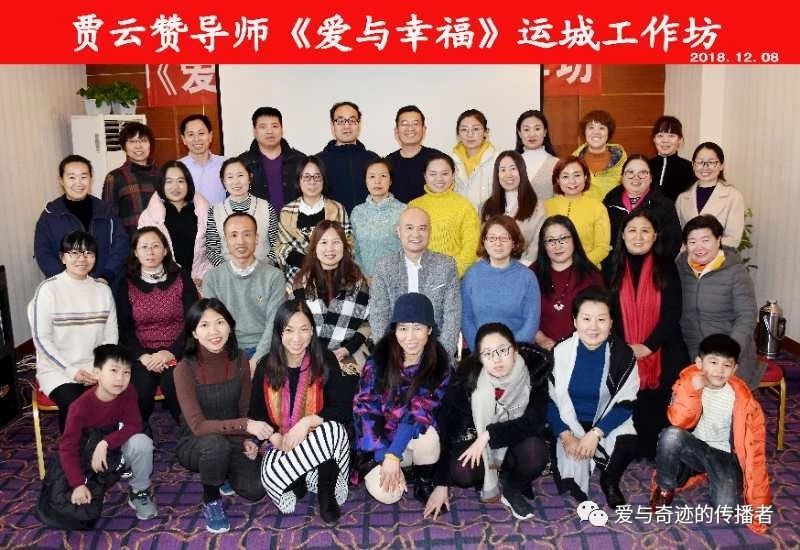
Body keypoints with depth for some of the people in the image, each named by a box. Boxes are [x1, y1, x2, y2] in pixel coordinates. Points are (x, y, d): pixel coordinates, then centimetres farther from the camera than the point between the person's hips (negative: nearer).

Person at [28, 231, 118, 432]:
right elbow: (41, 338, -5)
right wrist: (70, 370, -13)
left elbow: (111, 336, 8)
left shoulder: (103, 290, 10)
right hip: (57, 369, -3)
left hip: (97, 369, 3)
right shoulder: (48, 289, -3)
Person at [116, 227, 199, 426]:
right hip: (142, 353, 1)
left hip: (176, 351, -1)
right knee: (141, 387, -26)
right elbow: (125, 329, 4)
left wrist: (171, 352, -15)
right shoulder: (127, 284, 8)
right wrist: (142, 356, -14)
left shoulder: (181, 278, 5)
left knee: (172, 384, -29)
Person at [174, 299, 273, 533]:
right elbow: (198, 426, -27)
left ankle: (223, 473, 19)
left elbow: (245, 407, 2)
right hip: (194, 443, -3)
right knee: (216, 444, -37)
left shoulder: (239, 359, -10)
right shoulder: (185, 369, -22)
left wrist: (247, 438, -14)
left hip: (233, 439, 4)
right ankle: (211, 501, -6)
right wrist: (245, 425, -36)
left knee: (255, 491, -16)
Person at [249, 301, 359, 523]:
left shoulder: (326, 361, -8)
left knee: (334, 428, -36)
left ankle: (327, 495, -12)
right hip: (280, 444, 1)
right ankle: (299, 483, 2)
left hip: (319, 438, 0)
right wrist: (276, 438, -17)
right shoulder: (265, 367, -2)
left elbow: (343, 408, -12)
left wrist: (307, 422, -27)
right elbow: (256, 413, 3)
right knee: (269, 476, -33)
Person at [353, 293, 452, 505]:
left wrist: (394, 455, -29)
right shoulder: (380, 357, -12)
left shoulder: (440, 364, -13)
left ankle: (425, 483, -2)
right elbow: (364, 407, -14)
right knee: (385, 493, -24)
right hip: (382, 439, 0)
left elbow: (419, 410, -21)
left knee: (426, 436, -34)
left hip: (416, 438, 0)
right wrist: (385, 457, -22)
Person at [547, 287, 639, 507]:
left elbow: (625, 404, -9)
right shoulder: (561, 352, -10)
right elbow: (550, 401, -7)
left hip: (607, 422, 0)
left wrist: (596, 433, -22)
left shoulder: (623, 355, -10)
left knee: (627, 442, -29)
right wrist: (566, 436, -21)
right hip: (570, 423, 0)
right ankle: (576, 482, 13)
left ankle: (610, 482, 5)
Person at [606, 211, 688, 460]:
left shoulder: (666, 266, 4)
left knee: (658, 402, -13)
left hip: (661, 353, 0)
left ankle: (656, 450, 11)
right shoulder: (613, 267, 8)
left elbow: (672, 313, -3)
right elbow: (607, 313, 5)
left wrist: (647, 347, -14)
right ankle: (633, 450, 9)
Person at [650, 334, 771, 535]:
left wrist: (759, 502, -14)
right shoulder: (688, 380, -13)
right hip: (693, 447, 1)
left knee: (726, 508, -26)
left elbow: (753, 447, -14)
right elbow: (679, 422, -24)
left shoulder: (742, 400, -16)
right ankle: (665, 489, -8)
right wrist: (693, 389, -38)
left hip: (724, 455, -1)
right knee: (671, 436, -34)